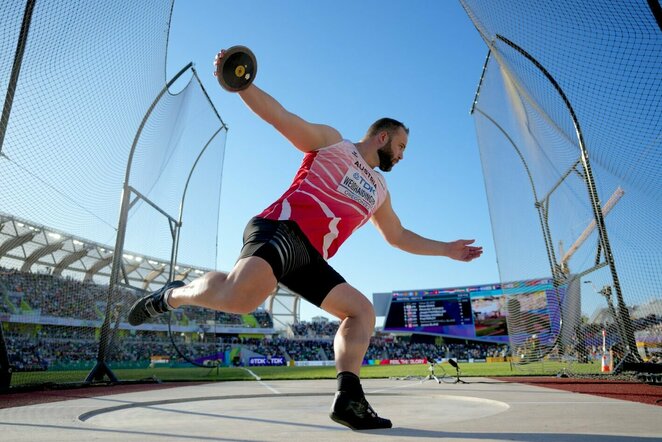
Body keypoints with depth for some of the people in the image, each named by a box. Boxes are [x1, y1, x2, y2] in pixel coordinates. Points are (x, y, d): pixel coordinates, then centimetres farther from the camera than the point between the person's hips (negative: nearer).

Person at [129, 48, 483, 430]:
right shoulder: (330, 141, 11)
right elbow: (278, 115, 2)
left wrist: (446, 249, 34)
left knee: (363, 311, 4)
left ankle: (349, 399, -3)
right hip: (281, 230, -8)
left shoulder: (380, 192, 29)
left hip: (310, 258, 8)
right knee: (242, 296, -34)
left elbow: (399, 237, 36)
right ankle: (174, 295, -4)